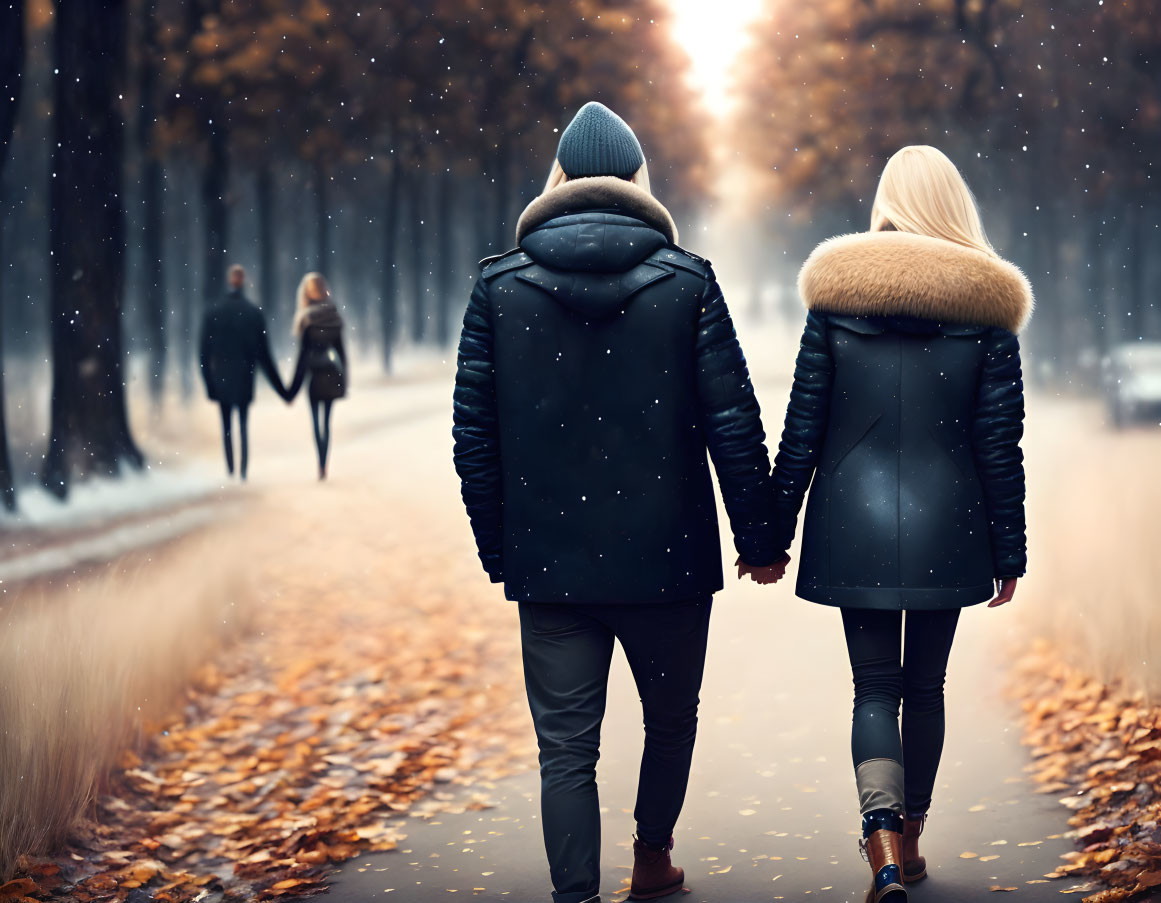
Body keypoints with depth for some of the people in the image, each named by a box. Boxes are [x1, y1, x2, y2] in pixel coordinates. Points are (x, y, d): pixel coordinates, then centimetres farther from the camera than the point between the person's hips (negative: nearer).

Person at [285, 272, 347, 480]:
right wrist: (343, 380, 15)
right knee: (326, 421, 10)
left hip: (314, 374, -4)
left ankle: (321, 465, -8)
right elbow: (340, 349, 6)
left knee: (316, 422, 1)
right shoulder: (334, 316, 1)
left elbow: (303, 354, -13)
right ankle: (324, 466, 12)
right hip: (332, 372, 4)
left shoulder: (307, 319, -12)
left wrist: (293, 388, -10)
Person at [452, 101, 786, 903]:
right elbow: (734, 424, -6)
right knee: (671, 719, 22)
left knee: (567, 750, 5)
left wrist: (499, 549, 9)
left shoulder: (500, 286, 0)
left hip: (550, 560, 0)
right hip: (667, 557, 0)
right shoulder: (687, 282, -4)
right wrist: (759, 536, 4)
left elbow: (474, 435, 0)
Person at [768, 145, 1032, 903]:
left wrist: (776, 529, 6)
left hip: (855, 527, 0)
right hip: (946, 528, 1)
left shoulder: (836, 296, -3)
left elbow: (802, 428, -1)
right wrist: (1008, 553, 7)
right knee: (926, 685, 15)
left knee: (874, 688, 4)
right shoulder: (986, 309, -3)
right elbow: (1000, 447, -1)